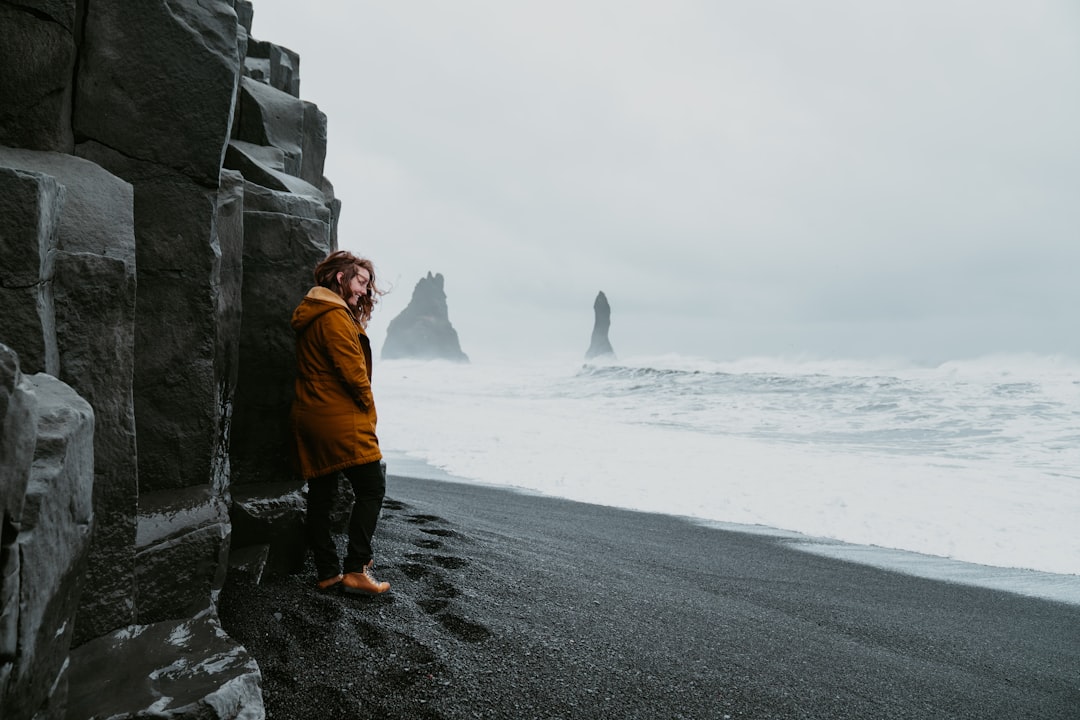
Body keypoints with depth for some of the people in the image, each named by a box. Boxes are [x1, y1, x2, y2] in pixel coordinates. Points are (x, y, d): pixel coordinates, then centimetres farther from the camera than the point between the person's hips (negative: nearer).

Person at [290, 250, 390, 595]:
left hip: (309, 419, 10)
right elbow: (353, 372, -18)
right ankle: (356, 569, 0)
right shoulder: (335, 316, -15)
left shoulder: (309, 315, 18)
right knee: (371, 490, -1)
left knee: (321, 495, 11)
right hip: (341, 420, -10)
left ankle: (327, 572, 19)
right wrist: (368, 410, -2)